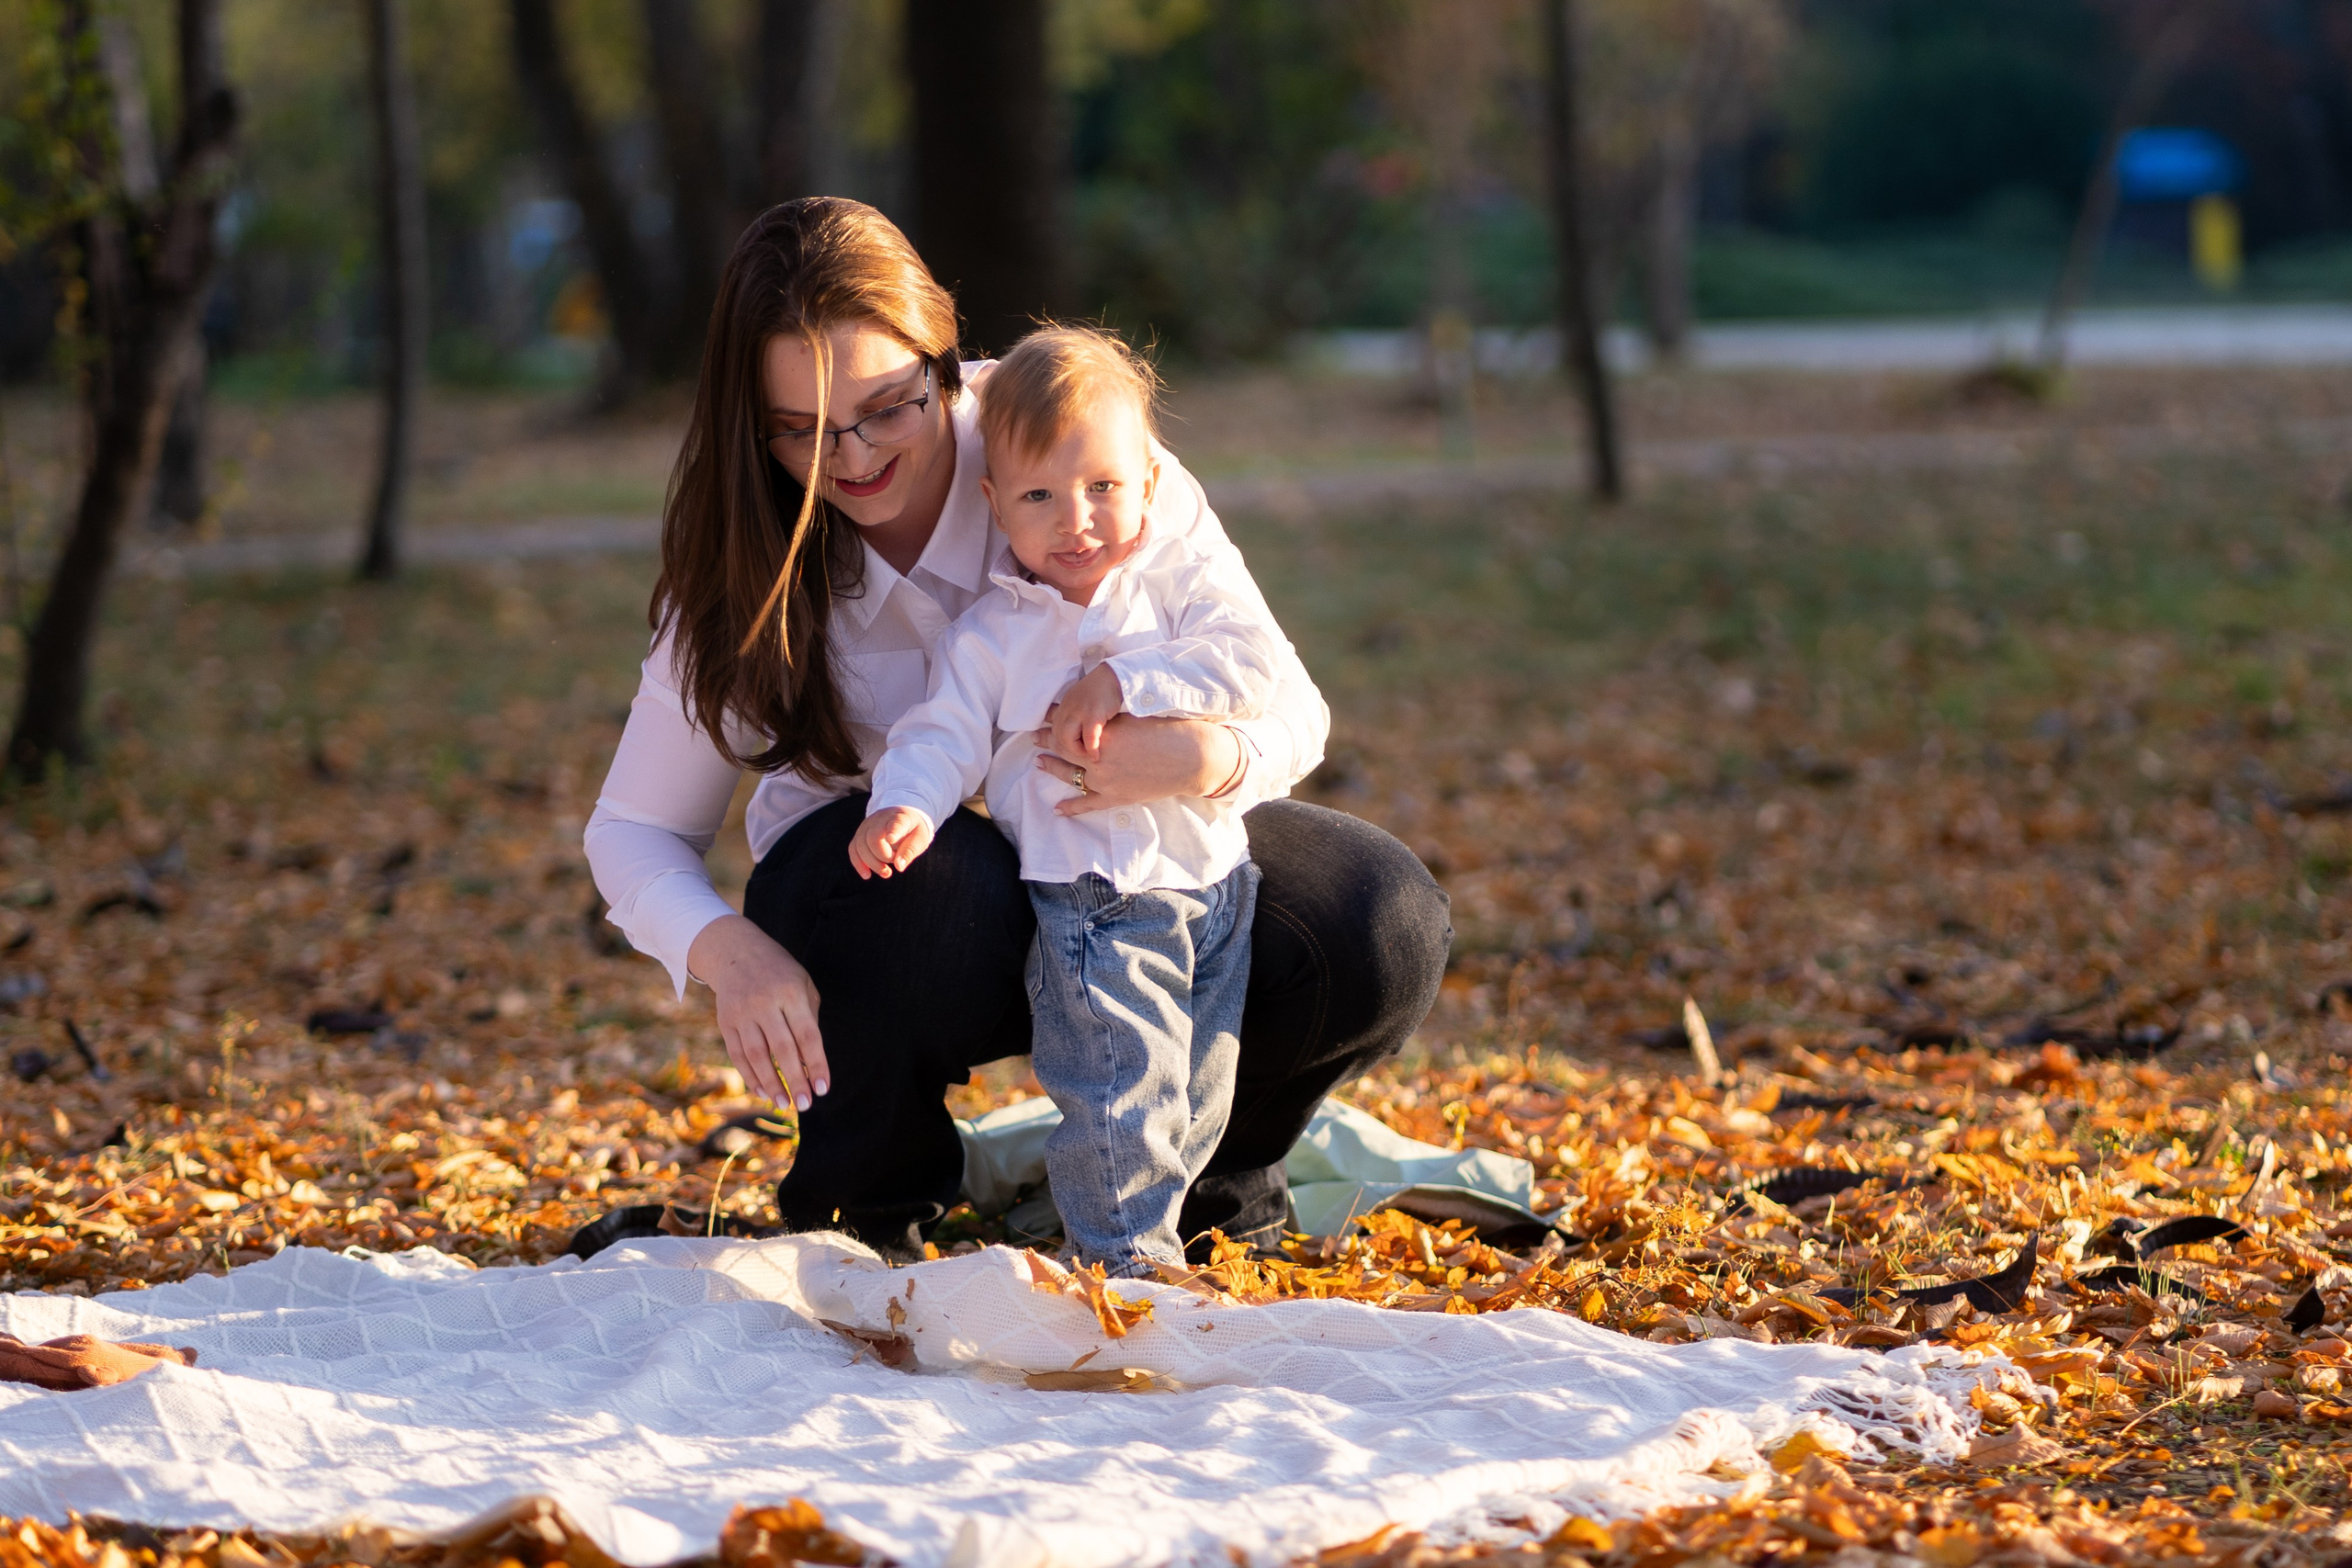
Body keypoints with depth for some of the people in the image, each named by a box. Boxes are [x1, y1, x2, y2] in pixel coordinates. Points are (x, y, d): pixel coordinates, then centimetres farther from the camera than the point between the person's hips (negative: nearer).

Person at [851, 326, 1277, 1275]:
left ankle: (1134, 1221, 29)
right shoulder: (989, 635, 1)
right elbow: (945, 734, -3)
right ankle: (1124, 1253, 2)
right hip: (1092, 900, -2)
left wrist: (1122, 683, -20)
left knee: (1196, 1096, 12)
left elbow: (1253, 662, -13)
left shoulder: (1187, 578, 1)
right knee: (1119, 1087, -11)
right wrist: (907, 807, -24)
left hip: (1211, 875, 3)